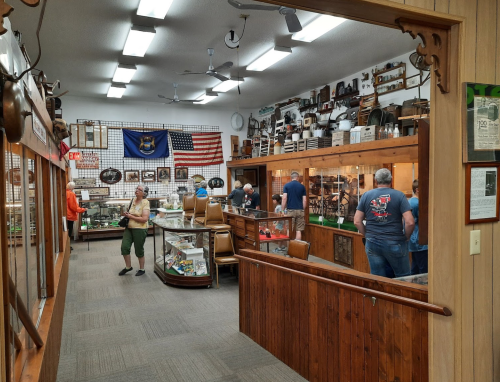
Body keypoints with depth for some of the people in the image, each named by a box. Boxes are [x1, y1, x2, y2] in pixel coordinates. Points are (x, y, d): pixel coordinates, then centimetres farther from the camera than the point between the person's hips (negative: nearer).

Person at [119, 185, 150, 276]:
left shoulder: (145, 203, -13)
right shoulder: (133, 200, 7)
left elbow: (144, 219, -22)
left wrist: (131, 216, -17)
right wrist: (126, 214, 2)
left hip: (140, 229, -6)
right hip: (129, 228, 6)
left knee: (139, 250, 6)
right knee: (124, 247, -1)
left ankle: (142, 269, 27)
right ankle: (128, 266, 22)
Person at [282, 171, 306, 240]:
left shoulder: (286, 185, 1)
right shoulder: (302, 186, 6)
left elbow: (284, 198, -7)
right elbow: (304, 200, 4)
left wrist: (282, 210, -3)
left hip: (290, 210, -1)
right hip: (300, 210, 2)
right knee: (298, 230, 5)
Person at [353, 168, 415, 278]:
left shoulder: (366, 195, 2)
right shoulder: (399, 196, -5)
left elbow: (357, 221, 1)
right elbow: (409, 222, -12)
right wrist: (406, 238, 3)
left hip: (372, 244, 3)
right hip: (395, 244, -2)